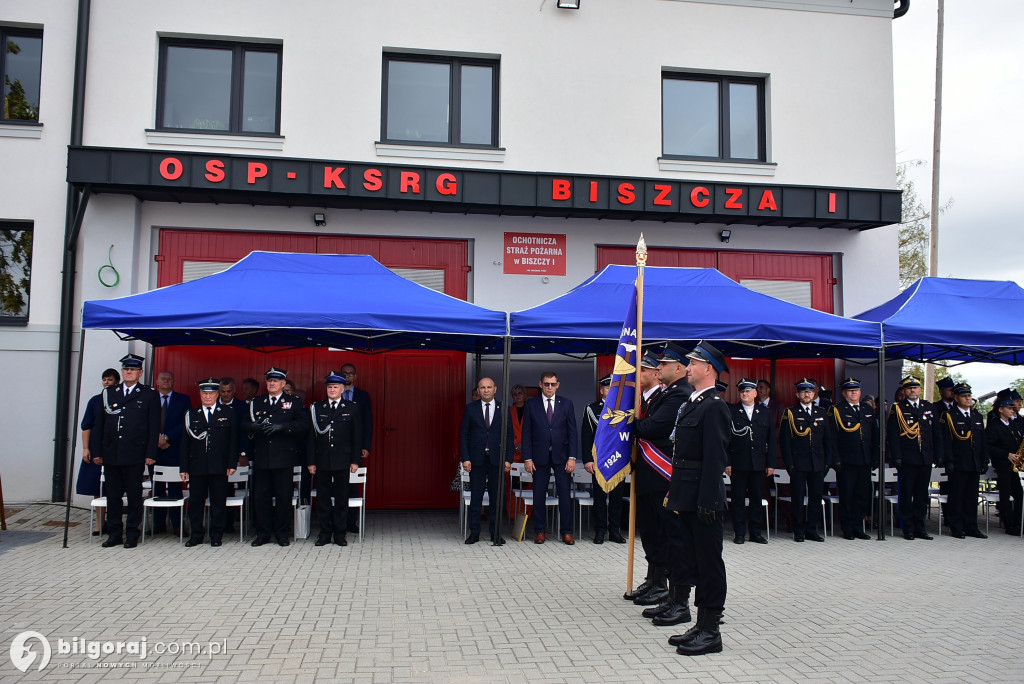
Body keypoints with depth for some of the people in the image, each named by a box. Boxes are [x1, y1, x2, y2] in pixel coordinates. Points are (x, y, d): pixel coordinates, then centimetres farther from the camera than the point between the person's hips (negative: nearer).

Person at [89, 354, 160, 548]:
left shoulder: (149, 395, 3)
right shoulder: (108, 393, 13)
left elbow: (154, 427, -1)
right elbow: (98, 424, 13)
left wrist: (150, 454, -7)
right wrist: (96, 452, 7)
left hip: (135, 455, -3)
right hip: (110, 454, 3)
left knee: (134, 496, 3)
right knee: (112, 495, 8)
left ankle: (132, 534, 11)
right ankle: (114, 534, 18)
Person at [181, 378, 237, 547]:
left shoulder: (228, 414, 6)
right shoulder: (191, 415, 11)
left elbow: (233, 441, 3)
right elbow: (185, 443, 9)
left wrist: (232, 464, -4)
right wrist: (184, 468, 4)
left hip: (219, 467, -2)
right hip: (197, 467, 2)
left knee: (218, 502, 3)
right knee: (195, 502, 6)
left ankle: (216, 536, 13)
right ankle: (196, 535, 17)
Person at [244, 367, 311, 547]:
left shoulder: (293, 402, 4)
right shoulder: (256, 402, 14)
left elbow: (303, 424, -8)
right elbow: (244, 424, 12)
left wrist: (282, 427, -19)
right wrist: (253, 426, -12)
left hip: (283, 457, -3)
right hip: (261, 457, 3)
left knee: (284, 496, 3)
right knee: (260, 496, 5)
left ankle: (282, 533, 14)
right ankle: (263, 533, 17)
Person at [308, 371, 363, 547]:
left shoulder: (351, 408, 4)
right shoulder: (316, 408, 7)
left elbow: (357, 436, 3)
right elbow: (311, 436, 5)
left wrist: (355, 460, -3)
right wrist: (311, 461, -1)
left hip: (343, 461, -1)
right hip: (322, 461, 1)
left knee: (341, 498, 3)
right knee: (323, 498, 5)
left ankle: (339, 534, 13)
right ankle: (325, 533, 16)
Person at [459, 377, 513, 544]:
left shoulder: (503, 409, 5)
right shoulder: (470, 408, 4)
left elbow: (509, 435, 5)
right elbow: (463, 434, 3)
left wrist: (508, 459, -3)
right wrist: (465, 458, -5)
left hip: (497, 459, 0)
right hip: (477, 459, 0)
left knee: (496, 497, 5)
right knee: (476, 497, 2)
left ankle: (495, 532, 14)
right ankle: (474, 532, 10)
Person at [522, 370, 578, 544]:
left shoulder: (566, 403, 5)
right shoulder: (531, 405, 3)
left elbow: (572, 431, 3)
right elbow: (526, 433, 3)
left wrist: (572, 457, -5)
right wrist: (527, 458, -5)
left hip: (561, 456, 0)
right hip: (540, 456, 0)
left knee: (565, 494, 1)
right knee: (539, 495, 3)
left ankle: (566, 532, 9)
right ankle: (540, 531, 13)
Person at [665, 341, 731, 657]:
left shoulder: (714, 406, -13)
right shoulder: (692, 403, 16)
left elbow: (715, 457, -19)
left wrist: (707, 501, -22)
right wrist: (674, 492, 16)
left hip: (702, 498, -10)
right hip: (685, 497, 10)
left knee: (709, 560, 0)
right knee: (690, 558, 15)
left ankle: (711, 632, 9)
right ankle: (702, 624, 25)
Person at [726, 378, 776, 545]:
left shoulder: (765, 412, 10)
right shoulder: (731, 411, 2)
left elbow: (772, 440, 9)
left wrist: (771, 463, 3)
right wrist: (727, 462, -7)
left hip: (759, 465, 2)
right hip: (738, 464, -2)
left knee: (757, 498, 7)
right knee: (738, 499, 3)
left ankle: (755, 532, 17)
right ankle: (739, 533, 11)